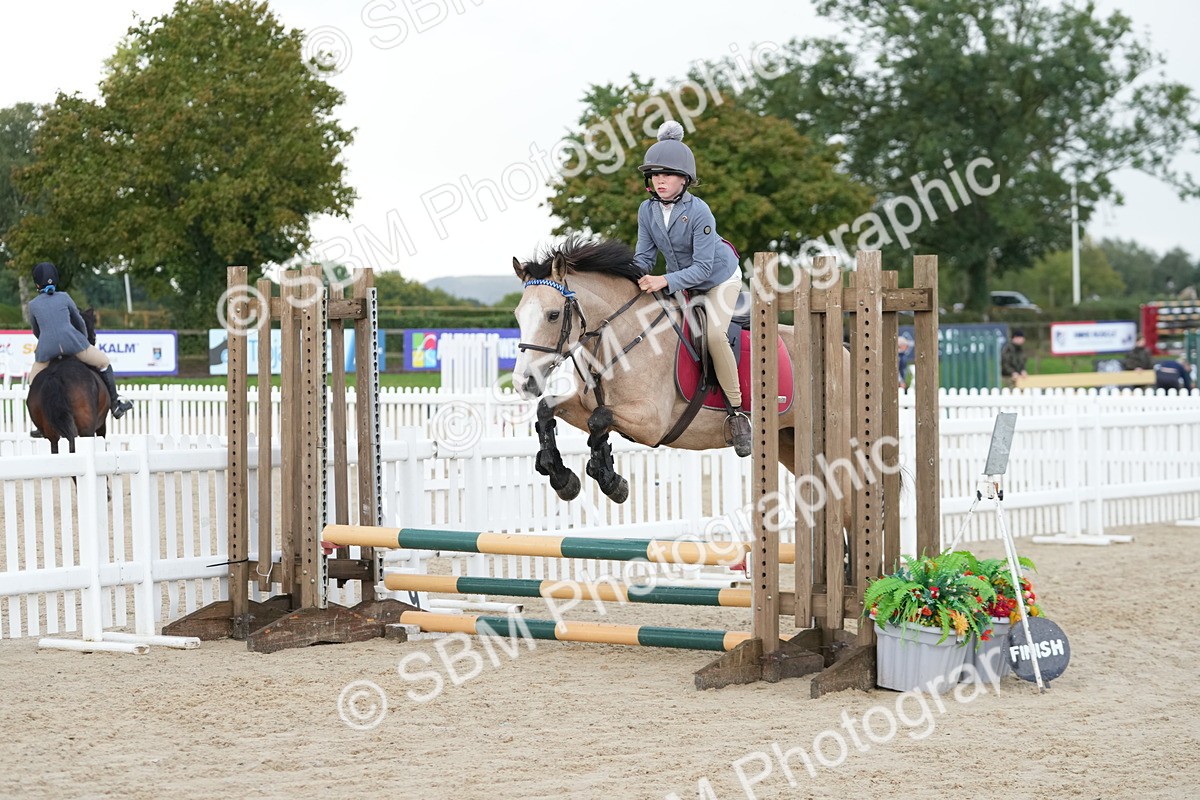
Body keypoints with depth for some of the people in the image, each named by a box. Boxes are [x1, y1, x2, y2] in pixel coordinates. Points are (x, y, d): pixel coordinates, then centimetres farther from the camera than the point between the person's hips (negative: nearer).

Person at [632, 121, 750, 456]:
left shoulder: (699, 212, -29)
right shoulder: (647, 210, -12)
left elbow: (702, 268, -30)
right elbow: (644, 256, -5)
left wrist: (666, 281, -43)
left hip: (719, 279, -7)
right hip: (680, 284, 7)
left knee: (714, 334, -28)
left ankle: (737, 412, -21)